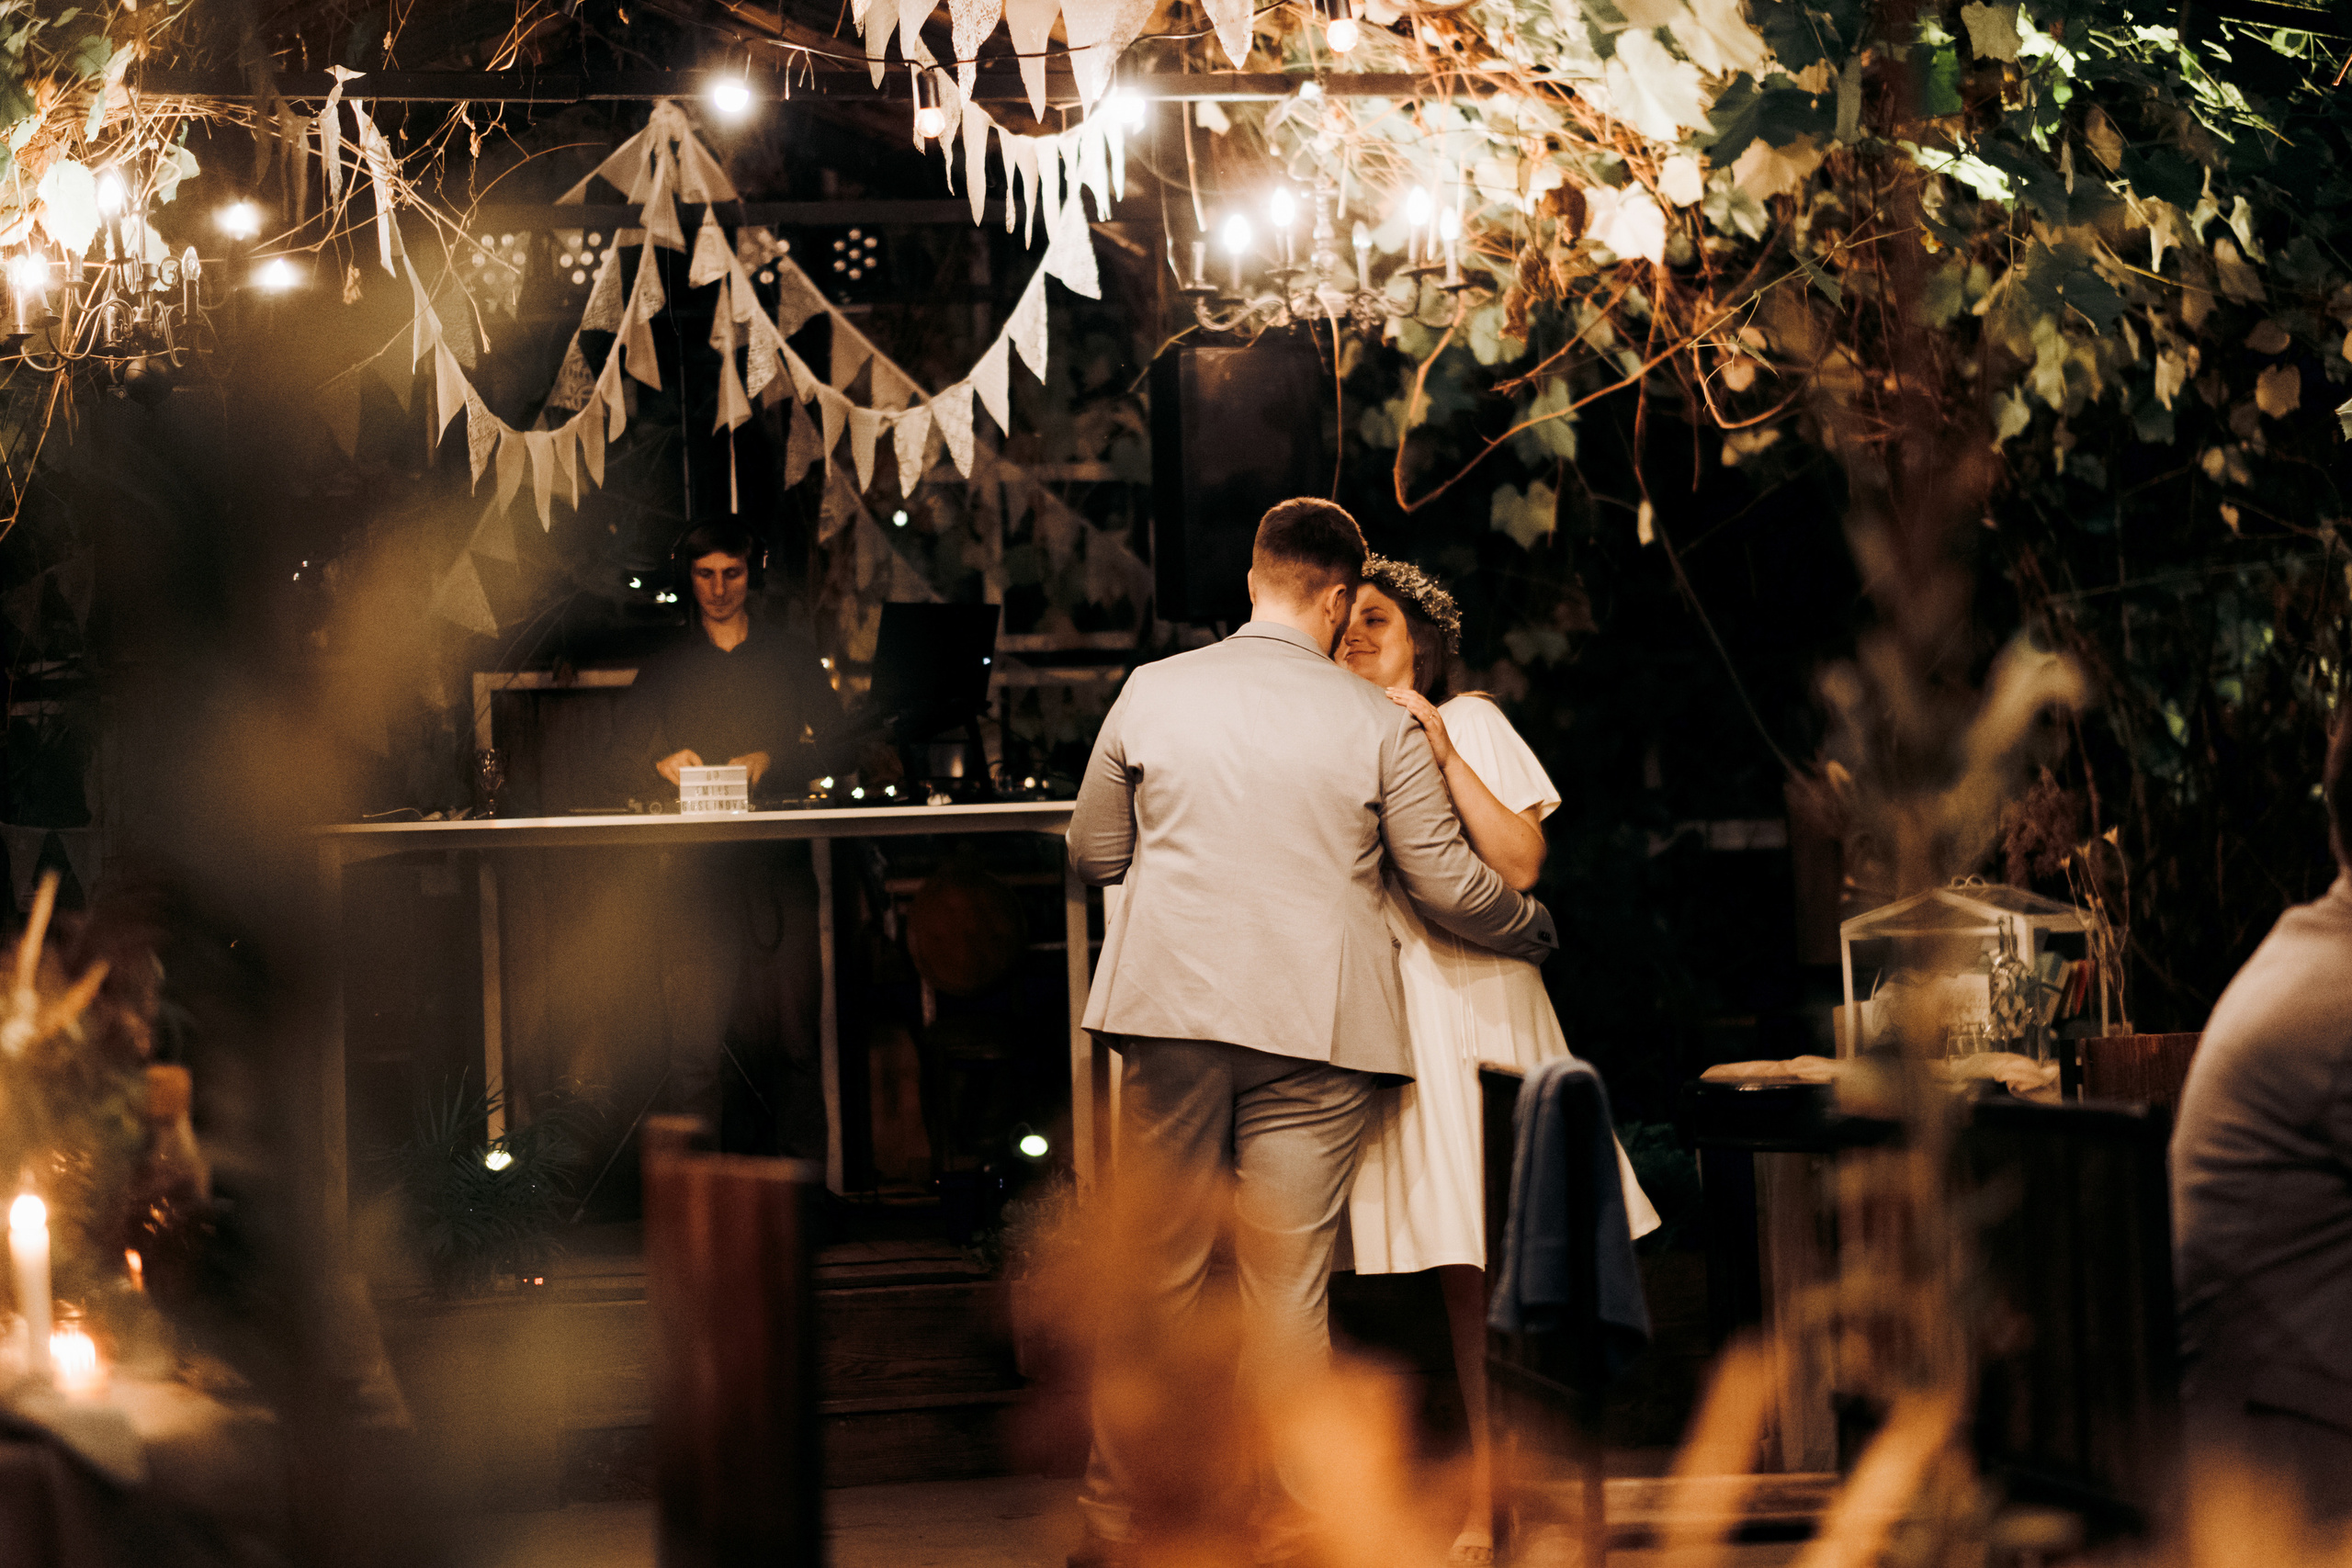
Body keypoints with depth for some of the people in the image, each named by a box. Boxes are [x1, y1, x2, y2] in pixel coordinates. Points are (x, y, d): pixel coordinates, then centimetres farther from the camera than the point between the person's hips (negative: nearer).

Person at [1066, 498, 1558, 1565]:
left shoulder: (1152, 691, 5)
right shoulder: (1377, 723, 0)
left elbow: (1092, 853, 16)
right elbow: (1451, 888, 3)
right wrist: (1535, 930, 23)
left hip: (1172, 1010, 1)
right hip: (1316, 1033, -1)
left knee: (1157, 1282, 9)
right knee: (1288, 1296, 3)